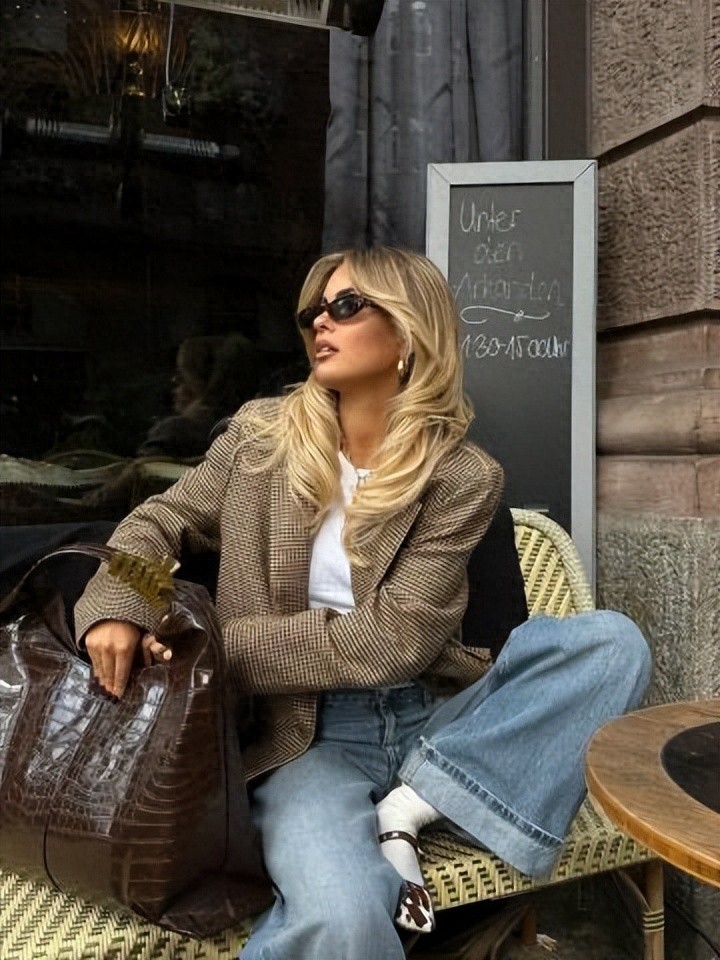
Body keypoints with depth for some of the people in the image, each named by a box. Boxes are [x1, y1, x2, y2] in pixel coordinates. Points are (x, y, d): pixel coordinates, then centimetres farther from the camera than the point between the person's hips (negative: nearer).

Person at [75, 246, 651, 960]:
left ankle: (399, 814, -15)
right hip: (304, 733, -2)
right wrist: (116, 610, -11)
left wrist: (221, 648, -15)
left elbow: (390, 642, -12)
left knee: (614, 643, -18)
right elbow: (159, 523, 11)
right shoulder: (261, 435, 3)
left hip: (429, 719, 3)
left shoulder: (462, 477, -5)